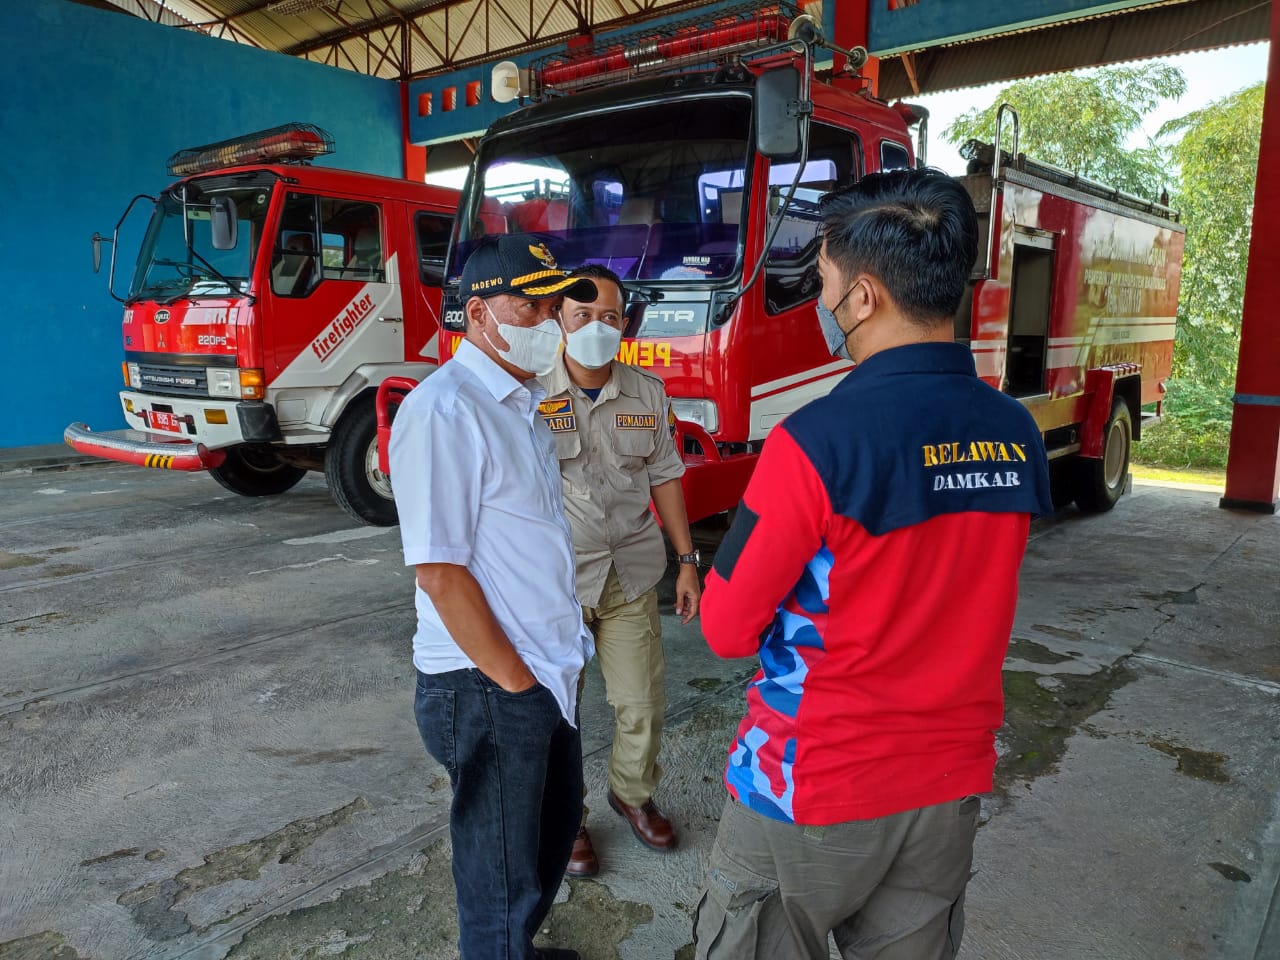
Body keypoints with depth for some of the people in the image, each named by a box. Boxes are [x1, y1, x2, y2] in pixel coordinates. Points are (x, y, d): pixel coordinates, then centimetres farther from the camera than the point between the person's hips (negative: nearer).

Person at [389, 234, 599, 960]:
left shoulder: (522, 402, 10)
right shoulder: (444, 410, -19)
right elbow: (439, 571, -21)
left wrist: (562, 653, 12)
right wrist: (511, 680, -14)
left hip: (549, 675, 9)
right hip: (489, 689, -9)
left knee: (557, 825, 27)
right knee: (502, 878, 10)